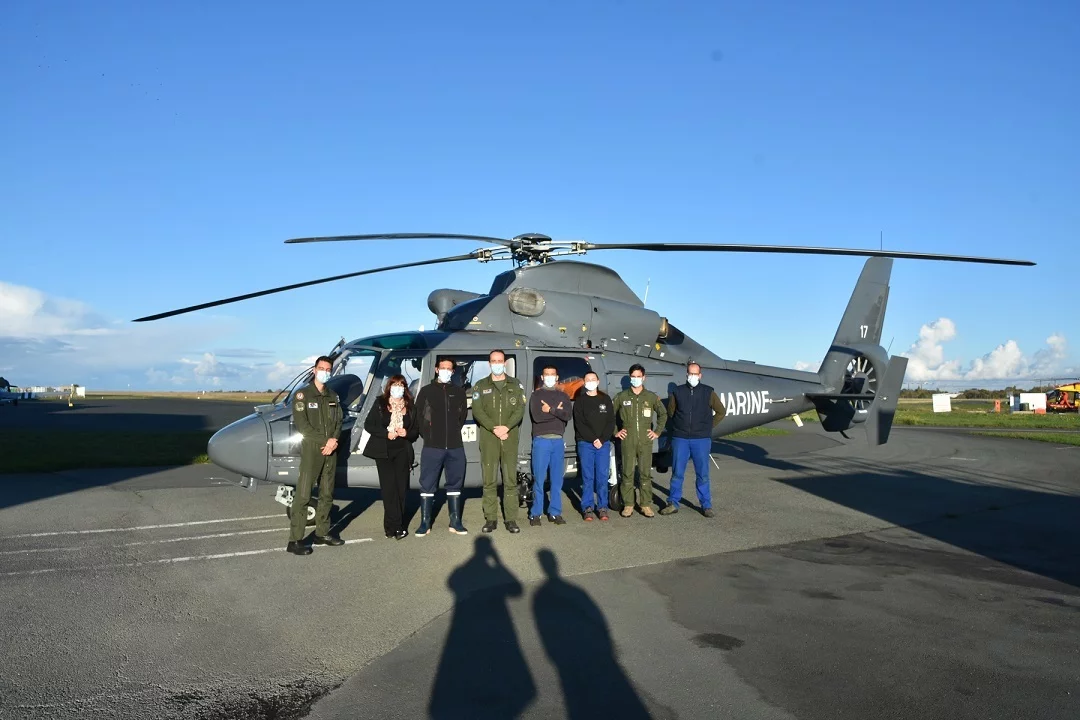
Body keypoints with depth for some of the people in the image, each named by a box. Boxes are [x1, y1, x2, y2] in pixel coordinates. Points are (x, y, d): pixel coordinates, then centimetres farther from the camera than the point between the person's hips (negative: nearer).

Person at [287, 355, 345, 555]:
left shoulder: (333, 397, 16)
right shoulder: (302, 395, -1)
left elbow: (338, 421, 11)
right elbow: (301, 424, -10)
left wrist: (333, 440, -9)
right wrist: (324, 440, -14)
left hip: (330, 450, 6)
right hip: (311, 449, -6)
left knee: (327, 494, 11)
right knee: (303, 495, -9)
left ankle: (322, 533, 22)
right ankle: (294, 540, -8)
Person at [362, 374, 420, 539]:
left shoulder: (410, 407, 10)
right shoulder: (380, 403, 4)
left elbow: (416, 430, 13)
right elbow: (368, 425, 0)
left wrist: (407, 433, -9)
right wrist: (386, 434, -13)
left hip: (403, 451, 2)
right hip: (384, 451, -2)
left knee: (401, 488, -1)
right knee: (389, 487, -9)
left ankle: (391, 526, 8)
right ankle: (396, 526, -9)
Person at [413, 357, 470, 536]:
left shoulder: (459, 392, 11)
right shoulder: (426, 391, 4)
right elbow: (418, 415, 4)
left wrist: (454, 432, 11)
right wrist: (427, 435, 1)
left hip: (455, 446, 3)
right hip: (432, 446, -2)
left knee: (455, 484, 7)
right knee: (427, 485, 0)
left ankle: (455, 522, 15)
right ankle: (425, 523, 7)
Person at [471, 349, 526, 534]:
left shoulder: (516, 385, 12)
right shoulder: (481, 386, 10)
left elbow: (520, 409, 2)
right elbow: (477, 411, -1)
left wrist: (507, 427, -13)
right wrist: (493, 428, -14)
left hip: (510, 438, 0)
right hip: (488, 439, 0)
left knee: (510, 480, 1)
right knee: (489, 481, 1)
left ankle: (511, 519, 5)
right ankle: (490, 519, 7)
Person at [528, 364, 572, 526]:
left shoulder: (563, 396, 14)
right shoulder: (536, 395, 5)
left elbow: (568, 415, -4)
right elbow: (537, 416, -12)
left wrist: (550, 409, -12)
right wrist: (557, 411, -7)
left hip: (558, 441, 3)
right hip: (541, 440, -3)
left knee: (557, 480, 5)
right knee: (539, 479, -4)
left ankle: (555, 513, 12)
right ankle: (536, 513, 3)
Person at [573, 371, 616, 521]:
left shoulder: (605, 400, 11)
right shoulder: (580, 401, 6)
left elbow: (611, 422, 5)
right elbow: (579, 424, -2)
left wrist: (602, 440, -7)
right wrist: (593, 439, -11)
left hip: (603, 443, 1)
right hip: (585, 443, -1)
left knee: (602, 477, 0)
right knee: (587, 477, -1)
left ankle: (602, 507, 6)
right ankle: (587, 508, 4)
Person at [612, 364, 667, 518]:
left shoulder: (651, 397, 7)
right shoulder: (622, 396, 5)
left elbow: (663, 414, 17)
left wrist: (657, 432, 9)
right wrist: (615, 431, 5)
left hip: (646, 441, 1)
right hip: (627, 441, 0)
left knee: (646, 473, 2)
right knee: (627, 473, 1)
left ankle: (646, 505, 10)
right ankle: (628, 505, 8)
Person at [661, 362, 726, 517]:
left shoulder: (708, 392, 3)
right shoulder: (677, 392, 4)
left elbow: (721, 412, 12)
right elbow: (670, 413, 15)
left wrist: (709, 426, 8)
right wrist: (679, 427, 11)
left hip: (701, 439, -1)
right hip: (680, 439, 1)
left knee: (702, 474, 3)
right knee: (677, 473, 4)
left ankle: (706, 506, 12)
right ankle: (673, 504, 12)